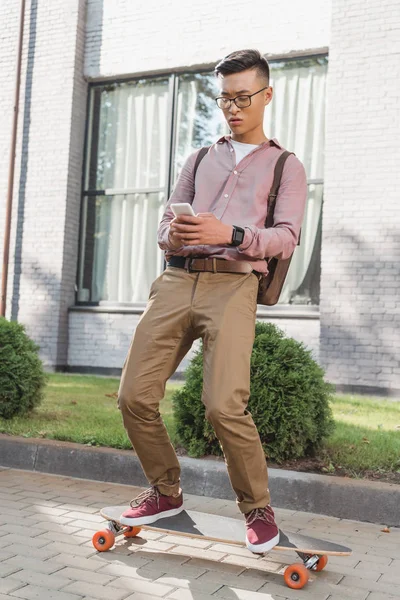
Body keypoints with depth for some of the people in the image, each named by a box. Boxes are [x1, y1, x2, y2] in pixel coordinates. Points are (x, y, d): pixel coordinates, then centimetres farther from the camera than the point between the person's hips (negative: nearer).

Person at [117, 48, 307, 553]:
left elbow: (286, 237, 1)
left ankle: (258, 508, 3)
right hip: (175, 281, 4)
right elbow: (164, 225, 19)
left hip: (233, 284, -4)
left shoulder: (285, 166, 16)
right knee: (135, 397, -4)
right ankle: (166, 491, 17)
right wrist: (172, 235, -6)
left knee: (224, 405, -20)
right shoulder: (198, 160, 27)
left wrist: (230, 234, -17)